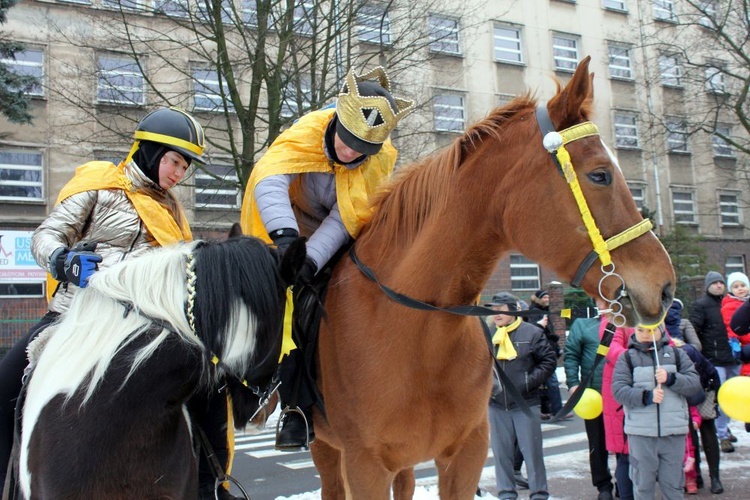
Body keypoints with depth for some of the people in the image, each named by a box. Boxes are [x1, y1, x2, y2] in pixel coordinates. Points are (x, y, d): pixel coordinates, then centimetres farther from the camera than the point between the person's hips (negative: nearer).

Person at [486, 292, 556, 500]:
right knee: (501, 451, 10)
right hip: (496, 405, 3)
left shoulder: (532, 332, -5)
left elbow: (548, 361, -2)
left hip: (526, 404, -3)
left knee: (532, 450, 4)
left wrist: (530, 381, -12)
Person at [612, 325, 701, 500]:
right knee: (643, 482, 6)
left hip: (674, 430, 1)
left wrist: (671, 379, -15)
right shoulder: (627, 357, 2)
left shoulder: (676, 354, 8)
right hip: (641, 431, -1)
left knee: (673, 482, 9)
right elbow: (618, 389, -6)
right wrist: (646, 396, -19)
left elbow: (695, 383, 2)